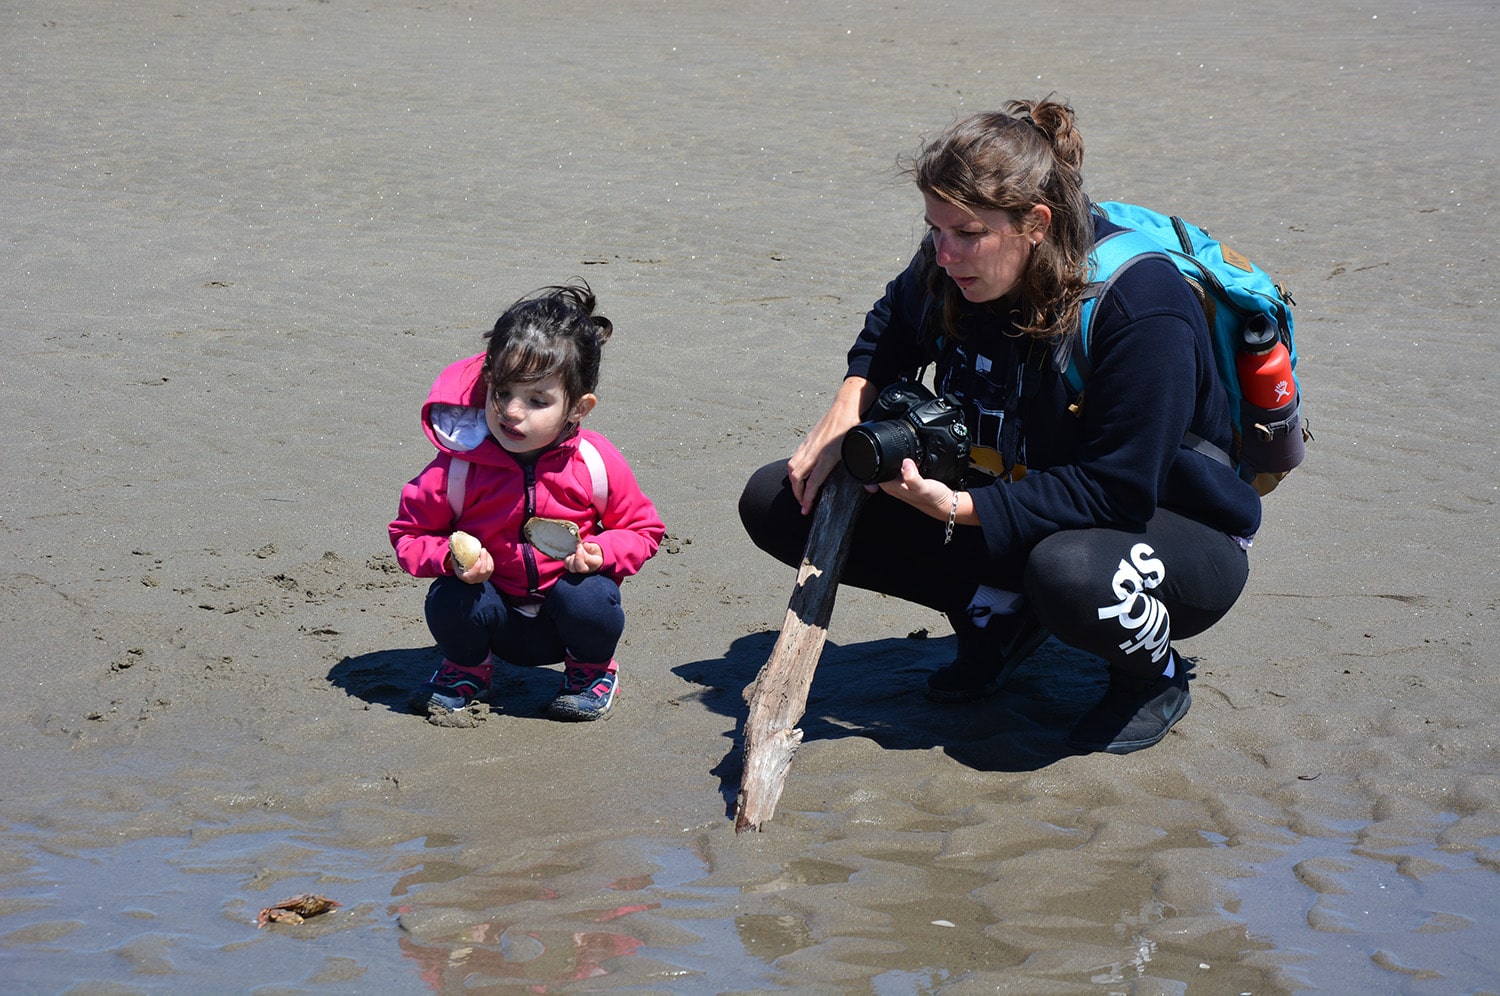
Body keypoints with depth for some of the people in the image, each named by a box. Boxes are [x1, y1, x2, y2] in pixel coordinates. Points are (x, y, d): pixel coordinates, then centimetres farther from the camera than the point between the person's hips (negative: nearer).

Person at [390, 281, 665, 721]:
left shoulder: (595, 463, -15)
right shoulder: (459, 466, -16)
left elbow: (642, 528, 1)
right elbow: (410, 532, -4)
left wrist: (602, 552, -21)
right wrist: (450, 557, -26)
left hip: (564, 617, 0)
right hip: (499, 618, 0)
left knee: (589, 599, -32)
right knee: (450, 600, -29)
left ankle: (592, 669, 5)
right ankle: (468, 667, 8)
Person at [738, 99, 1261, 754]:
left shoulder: (1142, 305, -30)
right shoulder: (950, 272, -9)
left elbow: (1116, 491, -31)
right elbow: (894, 324, 17)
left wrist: (959, 508, -38)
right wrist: (851, 401, -4)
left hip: (1164, 525, -6)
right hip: (1000, 509, 7)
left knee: (1070, 573, -45)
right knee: (775, 502, -4)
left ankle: (1156, 676, -8)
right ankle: (999, 615, 4)